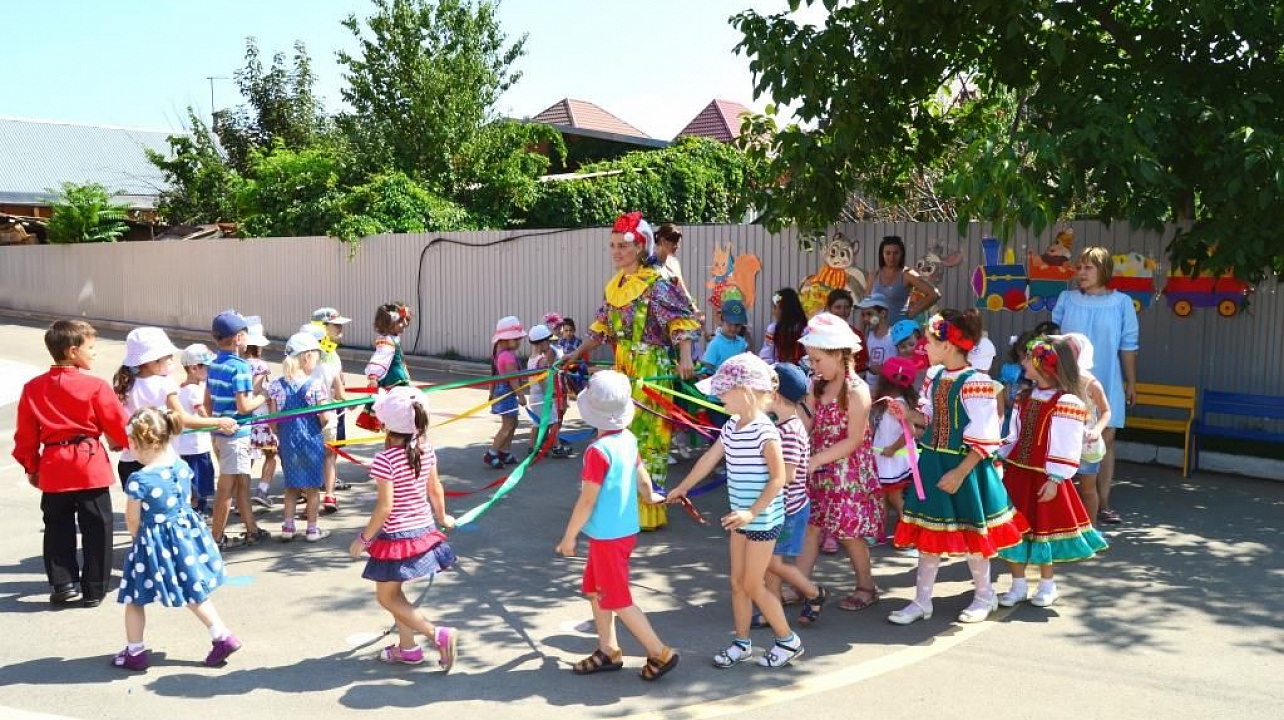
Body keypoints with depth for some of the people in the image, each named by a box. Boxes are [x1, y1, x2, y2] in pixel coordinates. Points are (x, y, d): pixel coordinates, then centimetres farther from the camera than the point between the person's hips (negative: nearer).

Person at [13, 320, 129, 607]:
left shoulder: (33, 388, 3)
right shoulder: (95, 386, -11)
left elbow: (25, 435, 7)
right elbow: (118, 426, -4)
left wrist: (31, 466, 18)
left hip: (53, 468, 4)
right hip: (91, 465, -4)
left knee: (58, 529, 16)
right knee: (96, 530, 6)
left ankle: (64, 585, 15)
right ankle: (94, 590, 11)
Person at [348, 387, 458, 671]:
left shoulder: (385, 460, -22)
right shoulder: (426, 450, -3)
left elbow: (384, 508, -21)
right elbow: (435, 489, 8)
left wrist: (363, 539, -9)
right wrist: (442, 517, 26)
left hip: (397, 536, -7)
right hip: (424, 531, 7)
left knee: (387, 597, 9)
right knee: (394, 591, 24)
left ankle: (438, 634, -4)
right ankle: (407, 647, 30)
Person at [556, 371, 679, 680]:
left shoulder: (598, 451, -23)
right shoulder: (629, 439, 0)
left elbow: (587, 500, -20)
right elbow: (642, 478, 13)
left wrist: (569, 537, -10)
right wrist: (650, 496, 35)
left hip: (608, 537, -8)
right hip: (625, 529, 8)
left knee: (618, 600, 4)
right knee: (595, 589, 20)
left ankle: (660, 654, 10)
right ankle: (608, 651, 28)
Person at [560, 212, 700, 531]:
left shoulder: (654, 284, -11)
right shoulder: (614, 286, 11)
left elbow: (680, 321, -20)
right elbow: (602, 329, 19)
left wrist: (685, 358, -33)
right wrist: (577, 354, 18)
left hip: (652, 370, -7)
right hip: (623, 369, 8)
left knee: (646, 436, -4)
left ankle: (647, 510, 5)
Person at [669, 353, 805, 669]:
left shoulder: (764, 431, -21)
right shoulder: (732, 427, 4)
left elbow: (778, 478, -21)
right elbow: (709, 459, 16)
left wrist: (753, 512, -25)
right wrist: (682, 488, 25)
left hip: (762, 519, -8)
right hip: (741, 516, 8)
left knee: (753, 585, 0)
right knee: (737, 582, 13)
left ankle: (788, 641, 16)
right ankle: (741, 643, 26)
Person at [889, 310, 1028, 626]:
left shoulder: (975, 383, -19)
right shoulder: (934, 377, 4)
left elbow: (984, 440, -18)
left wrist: (959, 473, -21)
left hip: (966, 467, -7)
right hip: (932, 462, 7)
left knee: (969, 534, 8)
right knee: (928, 532, 10)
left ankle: (985, 596, 31)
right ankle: (921, 601, 20)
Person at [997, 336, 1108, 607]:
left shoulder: (1067, 403, -14)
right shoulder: (1024, 399, 8)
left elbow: (1067, 448, -15)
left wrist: (1054, 479, -17)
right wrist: (999, 461, 10)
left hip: (1044, 479, -6)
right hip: (1016, 473, 6)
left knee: (1043, 529, 7)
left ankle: (1047, 585, 25)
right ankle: (1018, 585, 20)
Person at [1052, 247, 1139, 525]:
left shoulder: (1121, 303, -1)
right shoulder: (1066, 299, 2)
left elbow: (1128, 345, 3)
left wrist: (1131, 382, 5)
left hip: (1107, 383, 0)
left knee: (1106, 440, 2)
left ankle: (1103, 503, 9)